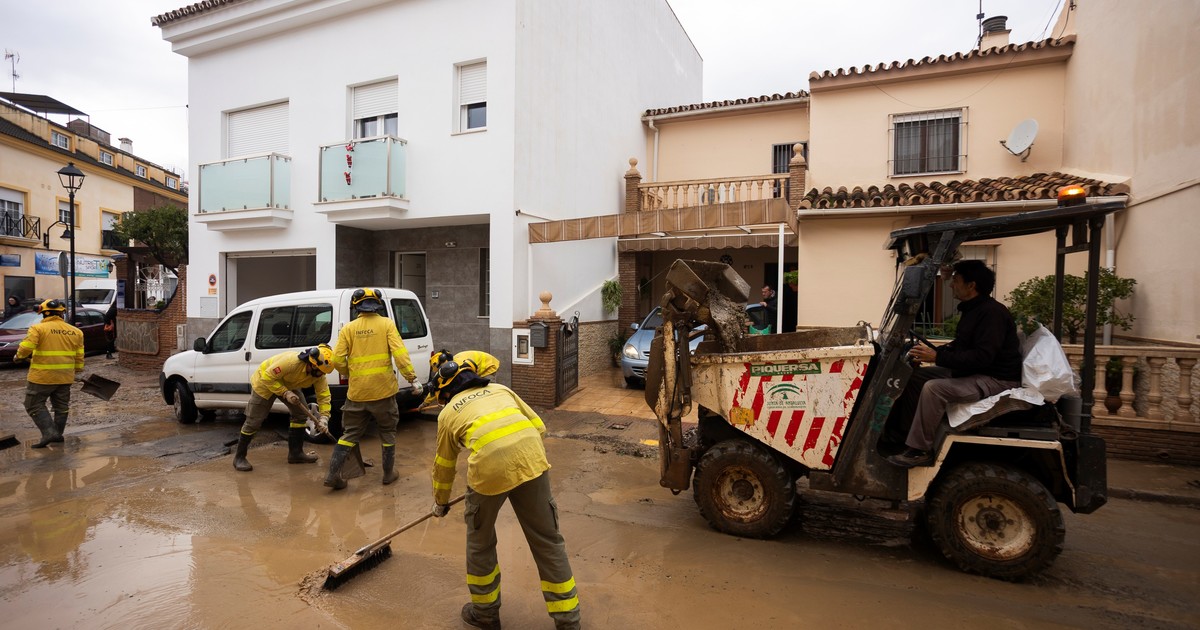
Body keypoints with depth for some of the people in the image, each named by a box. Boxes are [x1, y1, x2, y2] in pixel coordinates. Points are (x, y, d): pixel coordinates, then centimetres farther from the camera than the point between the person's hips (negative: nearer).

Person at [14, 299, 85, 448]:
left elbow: (25, 348, -17)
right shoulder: (75, 331, 5)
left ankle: (49, 432, -5)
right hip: (65, 377, 5)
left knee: (35, 406, 7)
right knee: (61, 407, 15)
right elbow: (79, 356, 9)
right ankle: (58, 434, 23)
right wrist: (79, 373, 19)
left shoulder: (38, 328, -9)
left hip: (42, 376, -5)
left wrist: (19, 356, 5)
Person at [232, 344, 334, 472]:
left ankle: (295, 453, 11)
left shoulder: (319, 374, -22)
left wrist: (324, 417, -28)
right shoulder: (291, 361, -42)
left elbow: (324, 396, -18)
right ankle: (239, 457, 15)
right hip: (265, 381, -6)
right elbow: (268, 377, -33)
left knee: (301, 414, 0)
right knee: (253, 422, -3)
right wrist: (285, 393, -37)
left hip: (288, 385, 6)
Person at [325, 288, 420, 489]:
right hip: (383, 390, -2)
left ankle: (333, 474, 15)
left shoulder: (348, 329, 1)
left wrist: (351, 374, 16)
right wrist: (412, 378, -12)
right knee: (387, 432, 15)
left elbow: (338, 360, -3)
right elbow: (399, 353, -15)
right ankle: (389, 473, 23)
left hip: (357, 392, 2)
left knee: (351, 433, 17)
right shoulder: (386, 324, -5)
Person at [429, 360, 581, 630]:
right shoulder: (501, 389, 29)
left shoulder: (448, 412, 25)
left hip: (489, 467, -2)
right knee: (547, 540, 16)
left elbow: (443, 466, 35)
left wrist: (440, 502, 51)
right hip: (531, 460, 2)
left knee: (480, 541, 25)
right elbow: (538, 427, 23)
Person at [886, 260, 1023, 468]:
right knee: (913, 376, 4)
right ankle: (899, 431, 6)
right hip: (972, 372, 11)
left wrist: (937, 357, -30)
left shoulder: (992, 312, -21)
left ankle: (919, 452, -19)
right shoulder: (973, 310, 11)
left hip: (996, 380, -10)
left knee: (933, 388, -29)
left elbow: (982, 357, -29)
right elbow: (960, 347, 19)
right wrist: (932, 351, 4)